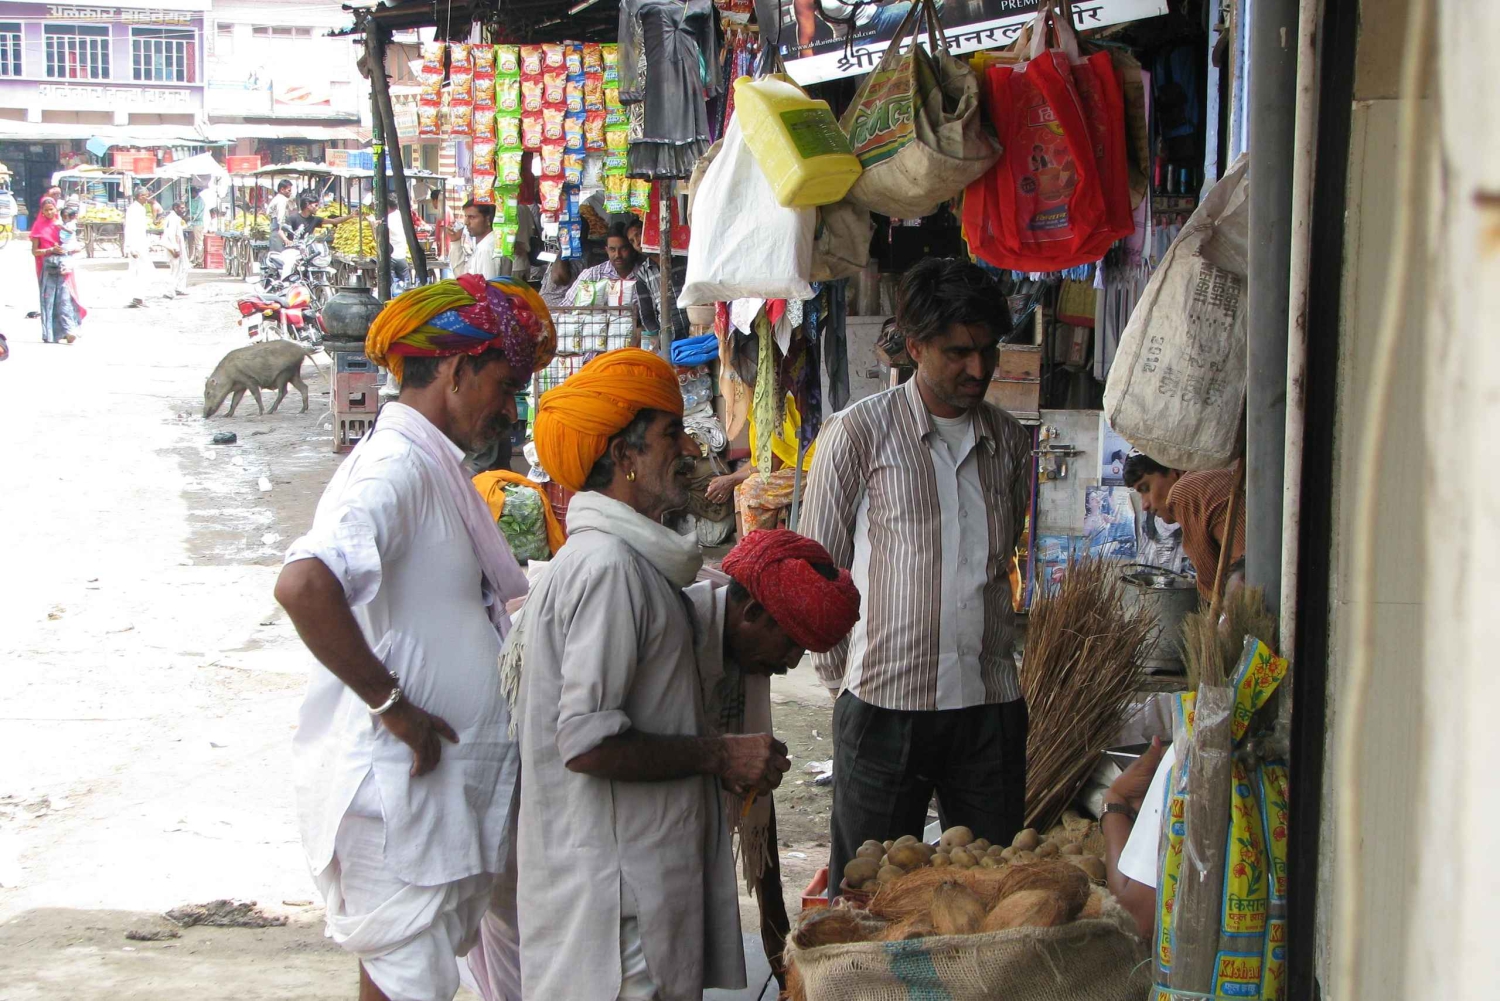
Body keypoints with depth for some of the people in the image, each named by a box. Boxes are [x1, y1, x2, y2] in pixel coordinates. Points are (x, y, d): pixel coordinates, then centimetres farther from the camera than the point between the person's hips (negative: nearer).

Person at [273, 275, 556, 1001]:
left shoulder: (431, 468, 14)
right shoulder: (396, 469, -19)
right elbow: (303, 585, -35)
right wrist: (392, 704, -26)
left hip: (444, 786, 10)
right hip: (399, 788, -10)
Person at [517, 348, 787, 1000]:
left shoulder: (629, 560, 15)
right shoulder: (607, 566, -18)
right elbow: (588, 743, -24)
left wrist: (718, 758, 10)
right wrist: (721, 755, -15)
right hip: (614, 884, -10)